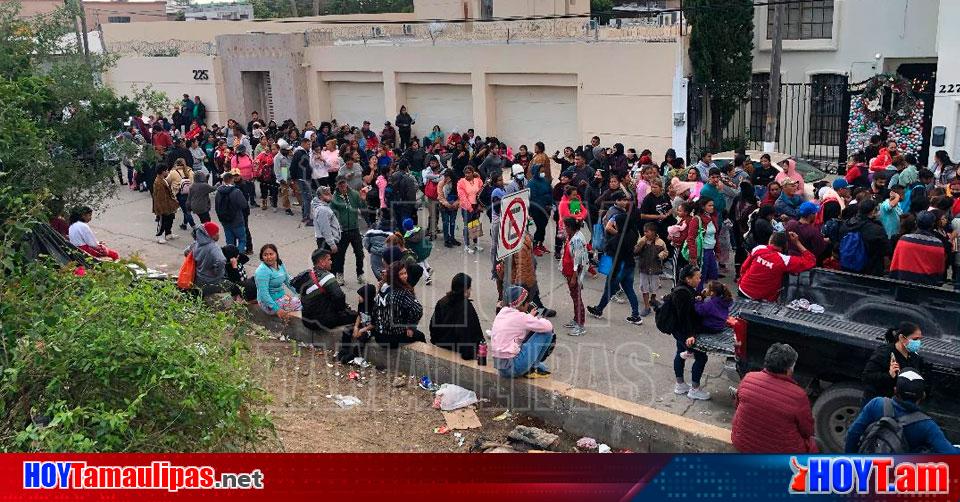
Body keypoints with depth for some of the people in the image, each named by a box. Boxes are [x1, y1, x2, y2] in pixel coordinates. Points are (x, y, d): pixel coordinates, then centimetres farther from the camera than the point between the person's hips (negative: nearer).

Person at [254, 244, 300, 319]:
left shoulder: (280, 264, 2)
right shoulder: (262, 271, -23)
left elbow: (288, 280, 16)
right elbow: (264, 294, -26)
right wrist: (277, 309, -29)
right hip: (269, 303, -9)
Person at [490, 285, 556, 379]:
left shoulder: (502, 312, 9)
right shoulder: (520, 317, -14)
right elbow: (548, 326, -12)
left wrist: (530, 316, 9)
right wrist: (531, 317, 5)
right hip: (512, 367, -8)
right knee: (547, 333, -5)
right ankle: (531, 368, 4)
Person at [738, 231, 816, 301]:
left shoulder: (758, 249, -11)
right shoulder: (783, 260, -19)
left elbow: (744, 268, 0)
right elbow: (811, 261, -12)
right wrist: (797, 243, -7)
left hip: (743, 292, 3)